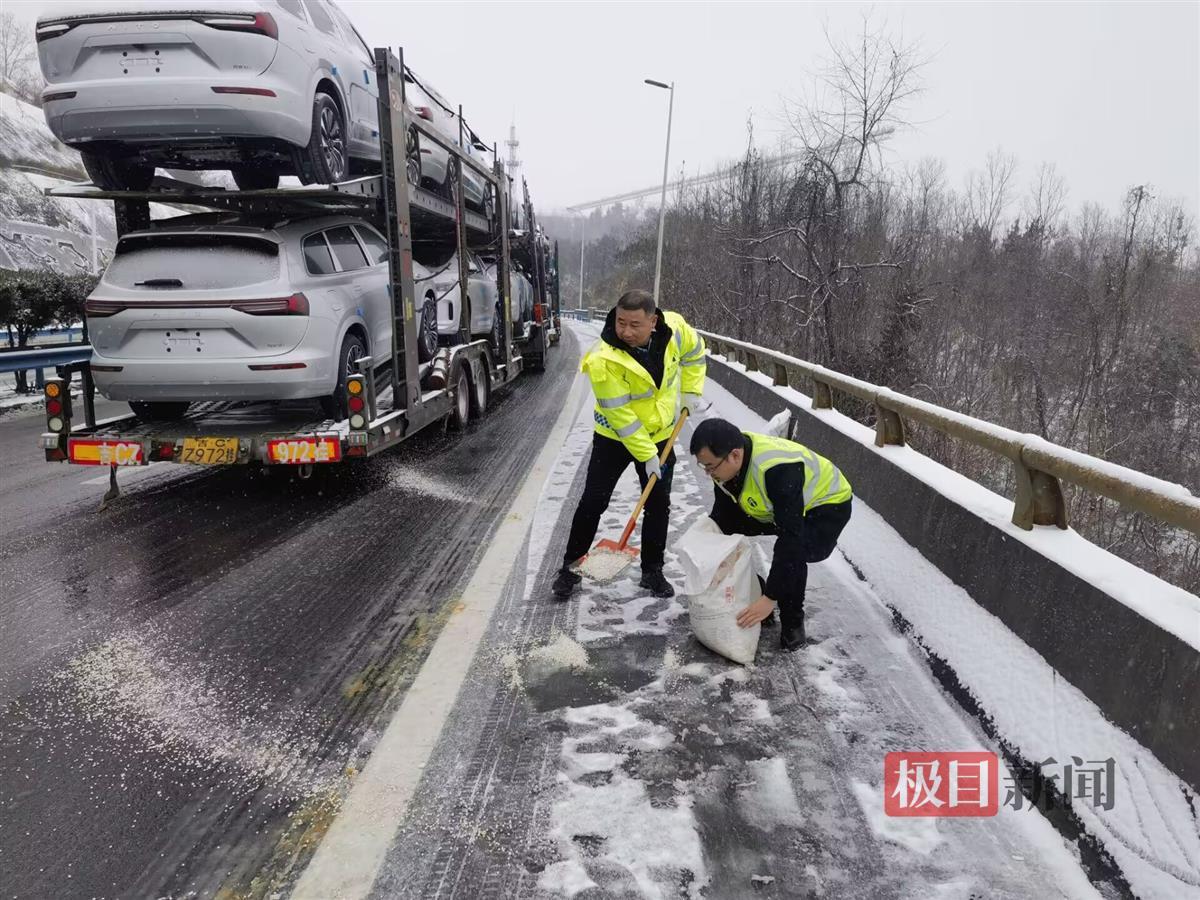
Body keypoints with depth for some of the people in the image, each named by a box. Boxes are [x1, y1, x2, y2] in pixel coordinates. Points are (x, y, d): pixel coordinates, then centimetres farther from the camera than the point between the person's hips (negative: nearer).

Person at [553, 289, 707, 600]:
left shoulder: (674, 327, -18)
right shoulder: (603, 359, -31)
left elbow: (694, 352, 6)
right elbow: (620, 414, -26)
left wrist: (691, 391, 0)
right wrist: (646, 456, -21)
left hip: (660, 436, 4)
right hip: (615, 438, -4)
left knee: (659, 505, 10)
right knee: (593, 502, 0)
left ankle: (652, 571, 26)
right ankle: (570, 567, 16)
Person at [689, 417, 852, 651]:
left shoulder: (779, 469, -42)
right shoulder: (726, 458, -19)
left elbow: (791, 538, -41)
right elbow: (721, 513, -4)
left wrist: (770, 598, -39)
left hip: (828, 504, -7)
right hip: (776, 505, 7)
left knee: (792, 553, -34)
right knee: (725, 529, -6)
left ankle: (792, 621, -7)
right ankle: (752, 598, 11)